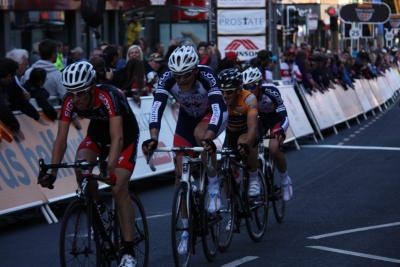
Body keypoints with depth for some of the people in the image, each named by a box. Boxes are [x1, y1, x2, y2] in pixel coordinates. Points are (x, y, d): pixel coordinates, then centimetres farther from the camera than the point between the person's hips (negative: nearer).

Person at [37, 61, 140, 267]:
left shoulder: (108, 96, -37)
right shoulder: (70, 101, -23)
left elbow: (117, 137, -45)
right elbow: (61, 139, -22)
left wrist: (109, 169, -58)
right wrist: (51, 172, -34)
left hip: (126, 136, -5)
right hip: (97, 133, 5)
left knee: (119, 189, -17)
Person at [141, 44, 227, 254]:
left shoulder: (207, 76, -35)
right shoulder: (167, 79, -28)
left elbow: (217, 109, -45)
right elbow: (157, 108, -37)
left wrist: (208, 138, -61)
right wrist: (153, 138, -53)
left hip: (212, 114, -3)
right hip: (187, 117, 3)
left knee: (200, 134, -37)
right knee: (181, 172, -6)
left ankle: (213, 183, -13)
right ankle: (186, 229, 5)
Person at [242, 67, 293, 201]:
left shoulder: (270, 91, -33)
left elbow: (284, 116, -34)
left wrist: (281, 130, -53)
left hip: (276, 119, -4)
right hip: (261, 119, 4)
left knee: (273, 148, -26)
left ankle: (285, 180, -3)